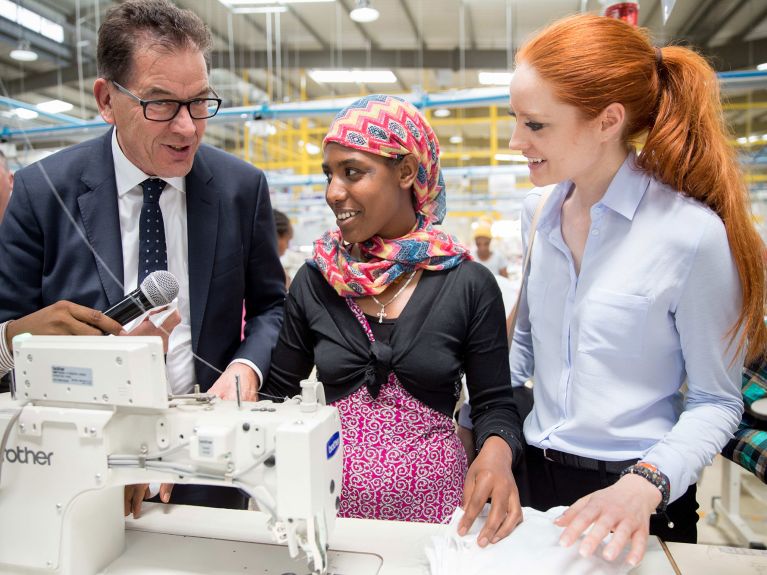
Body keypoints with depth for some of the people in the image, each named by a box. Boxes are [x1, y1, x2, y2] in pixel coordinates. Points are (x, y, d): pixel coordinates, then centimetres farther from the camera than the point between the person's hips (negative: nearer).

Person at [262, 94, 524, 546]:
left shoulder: (470, 285, -9)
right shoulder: (315, 280, -3)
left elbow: (494, 404, -3)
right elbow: (278, 391, 4)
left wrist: (496, 452, -23)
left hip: (431, 501, -1)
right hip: (332, 497, 2)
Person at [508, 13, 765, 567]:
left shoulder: (693, 233, -18)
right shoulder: (537, 213, -1)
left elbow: (716, 400, -11)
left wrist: (647, 484, -25)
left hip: (638, 501, -5)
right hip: (536, 475, 5)